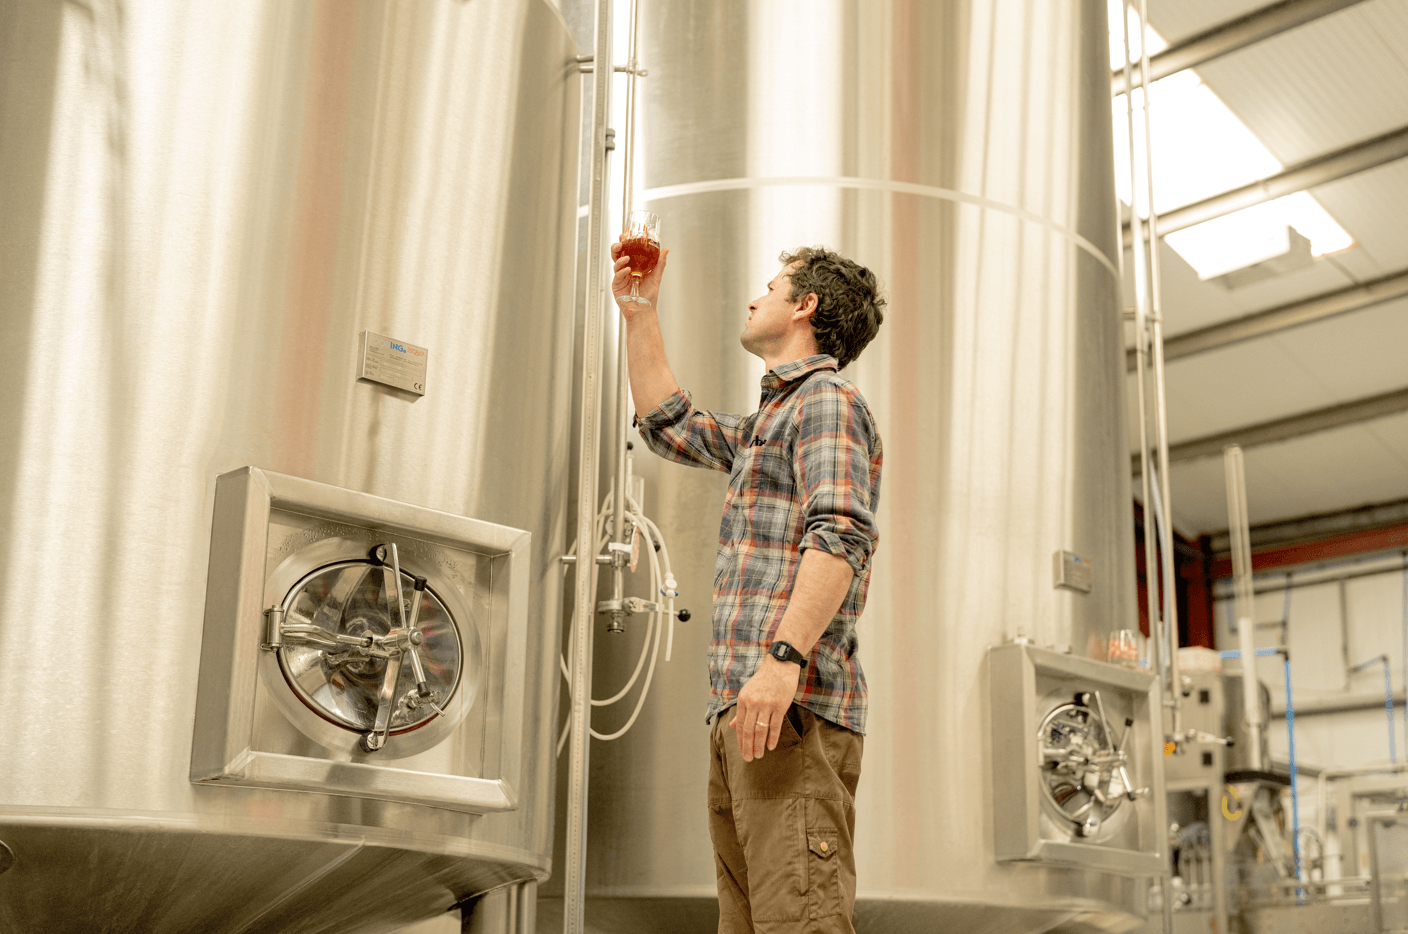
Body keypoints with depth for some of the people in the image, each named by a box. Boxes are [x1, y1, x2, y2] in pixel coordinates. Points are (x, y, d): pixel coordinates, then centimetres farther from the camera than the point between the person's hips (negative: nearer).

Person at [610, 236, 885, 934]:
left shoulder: (827, 398, -2)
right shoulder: (769, 421, 29)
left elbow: (841, 536, -17)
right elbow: (667, 425, 40)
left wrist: (784, 656, -29)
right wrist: (639, 313, 35)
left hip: (795, 705, -10)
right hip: (740, 709, 10)